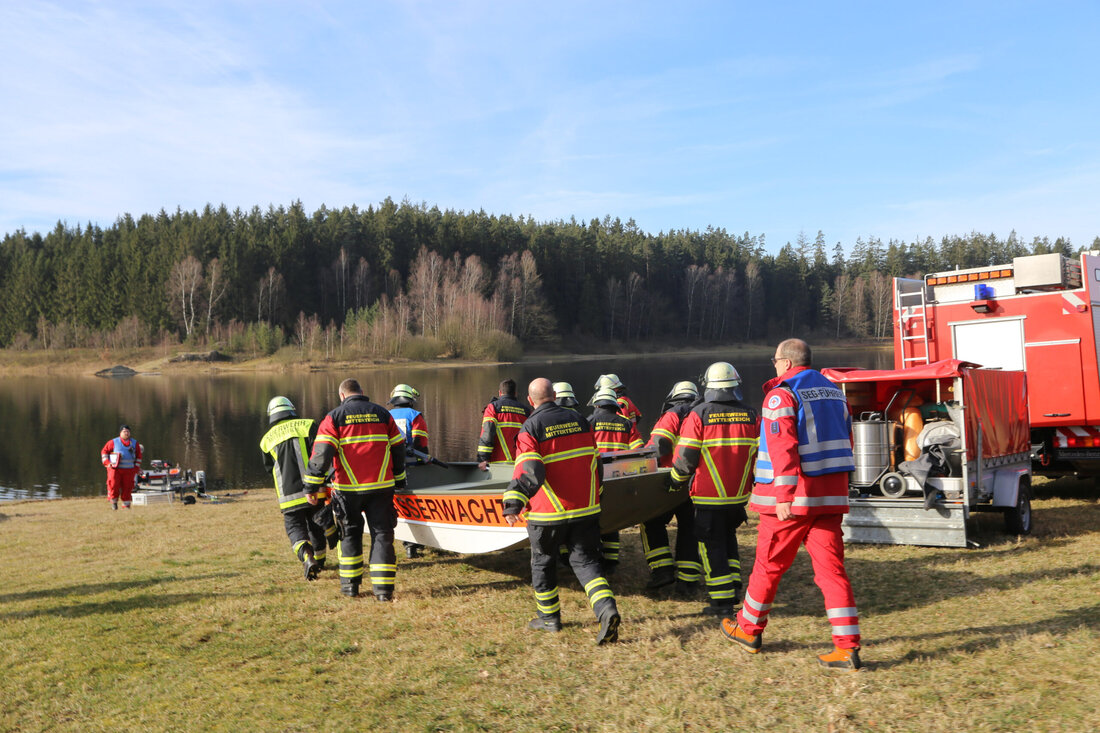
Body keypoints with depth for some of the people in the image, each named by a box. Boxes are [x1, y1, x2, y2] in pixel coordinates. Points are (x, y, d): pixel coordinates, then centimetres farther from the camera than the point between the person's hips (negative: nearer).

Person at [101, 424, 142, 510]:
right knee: (114, 484, -13)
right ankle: (114, 501, 9)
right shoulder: (113, 442, 3)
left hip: (129, 470, 2)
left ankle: (126, 505, 10)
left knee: (127, 487, -1)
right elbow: (104, 451, 8)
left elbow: (138, 456, 19)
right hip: (115, 468, -2)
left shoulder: (135, 443, 11)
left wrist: (136, 467, 10)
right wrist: (107, 462, -3)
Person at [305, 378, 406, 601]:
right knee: (382, 534, 5)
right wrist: (399, 480, 25)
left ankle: (350, 584, 21)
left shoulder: (334, 417, 0)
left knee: (350, 534, 15)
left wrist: (312, 486, -8)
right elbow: (398, 449, 14)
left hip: (348, 488, -1)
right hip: (381, 486, 1)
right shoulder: (381, 413, 9)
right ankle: (383, 588, -2)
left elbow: (321, 453, -10)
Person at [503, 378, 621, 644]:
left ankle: (549, 618, 26)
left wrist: (513, 503, -21)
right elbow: (594, 461, 15)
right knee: (585, 561, 8)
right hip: (586, 510, 4)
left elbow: (528, 472, -21)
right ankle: (607, 609, -13)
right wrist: (594, 493, 27)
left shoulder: (530, 428, -10)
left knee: (543, 562, 16)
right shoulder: (579, 421, 7)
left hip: (549, 512, -4)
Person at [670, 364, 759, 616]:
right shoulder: (750, 416, 1)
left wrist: (677, 481, 8)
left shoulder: (698, 415, -11)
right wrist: (756, 483, 20)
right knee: (728, 537, 24)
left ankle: (722, 601, 7)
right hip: (739, 495, 4)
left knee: (713, 546, 6)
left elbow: (685, 458, -9)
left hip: (709, 497, -4)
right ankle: (733, 585, 22)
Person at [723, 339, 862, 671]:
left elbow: (783, 447, -20)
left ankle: (748, 630, 25)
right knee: (831, 568, 5)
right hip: (831, 496, 6)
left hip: (794, 498, -6)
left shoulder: (782, 394, -10)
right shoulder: (833, 391, 14)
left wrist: (784, 496, -21)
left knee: (769, 564, 9)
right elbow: (844, 441, 19)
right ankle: (848, 647, 0)